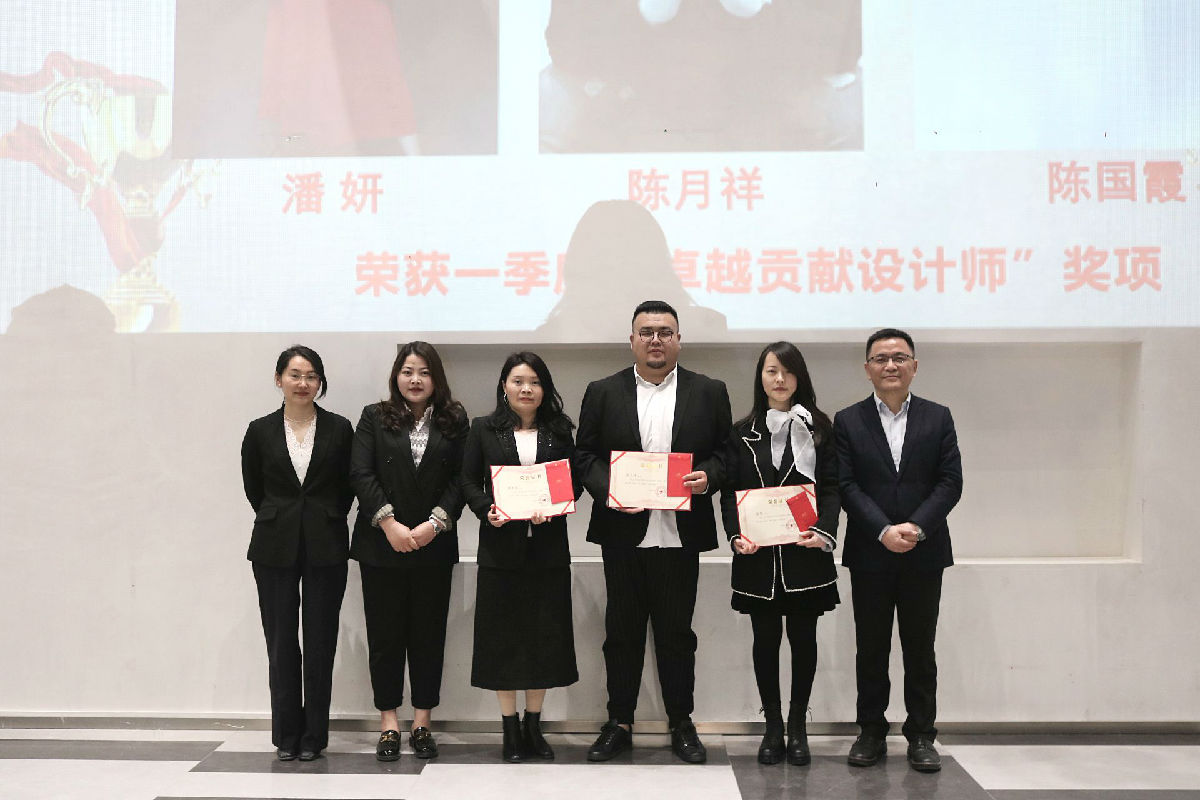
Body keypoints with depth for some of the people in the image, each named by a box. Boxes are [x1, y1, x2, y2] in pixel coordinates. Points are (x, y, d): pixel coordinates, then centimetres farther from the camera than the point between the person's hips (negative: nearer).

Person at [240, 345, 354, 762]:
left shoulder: (339, 429, 1)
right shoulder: (260, 431, 3)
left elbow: (347, 488, 8)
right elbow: (253, 488, 13)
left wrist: (326, 521, 6)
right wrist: (279, 519, 13)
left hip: (325, 547, 0)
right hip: (275, 548, 1)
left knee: (320, 641, 3)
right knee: (281, 641, 4)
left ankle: (314, 735, 14)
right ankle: (287, 734, 16)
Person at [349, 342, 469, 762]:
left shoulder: (455, 421, 6)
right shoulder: (374, 417, 6)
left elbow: (460, 479, -1)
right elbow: (361, 474, -3)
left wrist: (434, 524, -12)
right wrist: (390, 525, -12)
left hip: (434, 546, 0)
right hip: (381, 544, 0)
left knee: (429, 633, 5)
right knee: (384, 633, 4)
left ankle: (422, 723, 15)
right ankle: (388, 723, 14)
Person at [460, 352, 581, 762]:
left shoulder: (559, 431, 9)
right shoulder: (484, 429, 6)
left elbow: (576, 482, 7)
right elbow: (469, 482, 4)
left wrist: (552, 506, -12)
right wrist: (487, 510, -14)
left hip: (548, 547, 1)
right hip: (501, 546, -1)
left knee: (545, 634, 5)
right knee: (504, 635, 3)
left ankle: (533, 724, 19)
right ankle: (510, 728, 13)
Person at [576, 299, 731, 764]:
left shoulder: (709, 393, 6)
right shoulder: (603, 393, 6)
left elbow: (726, 452, 6)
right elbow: (585, 455, 4)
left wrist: (708, 477, -13)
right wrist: (607, 490, -13)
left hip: (681, 533, 0)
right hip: (623, 532, 0)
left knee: (677, 632, 9)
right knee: (622, 631, 9)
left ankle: (681, 724, 23)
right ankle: (619, 723, 21)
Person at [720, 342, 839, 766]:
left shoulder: (818, 428, 5)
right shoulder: (743, 432, 8)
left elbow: (831, 488, 0)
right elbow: (729, 491, 4)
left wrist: (825, 532, -16)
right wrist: (736, 534, -12)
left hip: (804, 551, -1)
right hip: (757, 554, 1)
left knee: (803, 638, 5)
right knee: (765, 639, 5)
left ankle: (797, 727, 18)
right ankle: (773, 727, 16)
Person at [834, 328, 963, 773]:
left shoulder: (938, 418, 5)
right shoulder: (847, 421, 2)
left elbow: (950, 482, -2)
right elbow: (845, 485, -5)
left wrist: (916, 527, -16)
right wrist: (883, 531, -16)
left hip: (923, 554, 1)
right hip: (869, 554, 0)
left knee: (920, 648, 8)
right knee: (871, 648, 8)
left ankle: (921, 736, 18)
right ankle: (871, 732, 20)